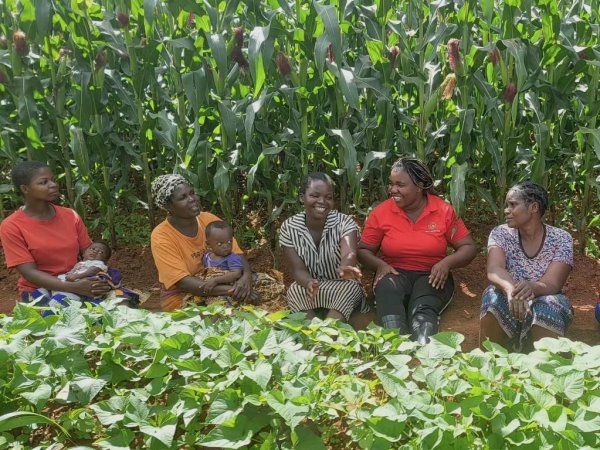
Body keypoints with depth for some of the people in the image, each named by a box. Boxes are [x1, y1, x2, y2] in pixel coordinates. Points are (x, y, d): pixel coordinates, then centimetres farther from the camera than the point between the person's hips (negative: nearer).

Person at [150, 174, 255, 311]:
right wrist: (231, 290, -33)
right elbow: (183, 282, -25)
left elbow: (236, 253, -5)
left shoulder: (209, 219, -4)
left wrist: (246, 276, -28)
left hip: (217, 285, 6)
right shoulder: (161, 236, -18)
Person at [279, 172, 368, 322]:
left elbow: (349, 253, -36)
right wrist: (309, 283, -43)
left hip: (342, 289, 0)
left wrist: (344, 269, -63)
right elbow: (298, 269, -16)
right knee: (294, 290, -30)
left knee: (351, 287, -32)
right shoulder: (288, 228, -10)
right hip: (308, 290, 1)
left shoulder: (345, 222, -14)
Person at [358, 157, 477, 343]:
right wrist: (380, 264, -14)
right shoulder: (381, 212, 0)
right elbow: (363, 250, 7)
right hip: (395, 273, 0)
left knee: (423, 311, -36)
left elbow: (469, 247, 3)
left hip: (432, 275, 0)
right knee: (388, 288, -38)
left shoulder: (444, 211, -2)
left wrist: (447, 262, -18)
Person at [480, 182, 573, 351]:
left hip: (545, 303, -1)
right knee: (493, 297, -31)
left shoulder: (561, 239, -6)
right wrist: (511, 289, -46)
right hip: (507, 303, 1)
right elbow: (494, 270, -22)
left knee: (549, 305, -33)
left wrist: (532, 287, -44)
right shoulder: (500, 233, -4)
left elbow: (553, 283, -19)